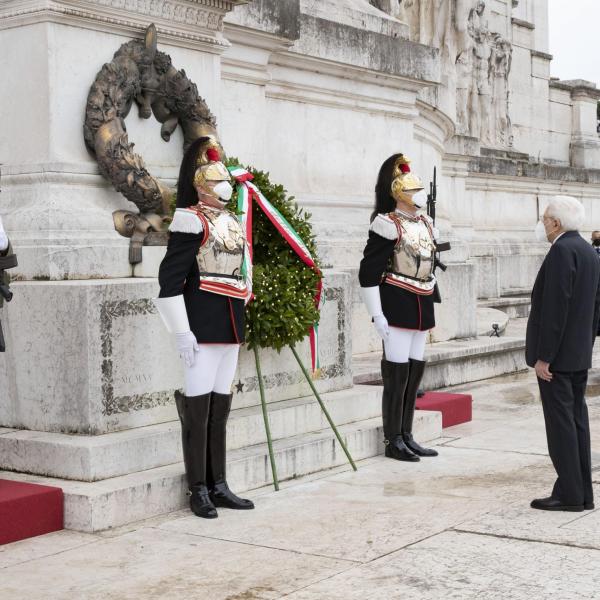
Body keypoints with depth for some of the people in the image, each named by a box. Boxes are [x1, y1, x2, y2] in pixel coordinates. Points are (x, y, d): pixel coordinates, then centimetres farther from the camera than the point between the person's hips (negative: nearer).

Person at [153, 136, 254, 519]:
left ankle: (218, 485, 17)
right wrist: (183, 332, -18)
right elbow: (170, 277, -14)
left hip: (231, 323, 8)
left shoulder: (233, 223, 15)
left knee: (221, 407, 10)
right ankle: (199, 491, 5)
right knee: (198, 408, -2)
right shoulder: (193, 221, -9)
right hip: (203, 324, -8)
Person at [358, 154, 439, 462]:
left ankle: (407, 436, 19)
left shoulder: (425, 223, 13)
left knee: (416, 370, 10)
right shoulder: (388, 225, -12)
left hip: (422, 306, 8)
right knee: (397, 373, -4)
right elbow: (368, 272, -14)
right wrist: (377, 315, -18)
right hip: (397, 306, -8)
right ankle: (393, 441, 4)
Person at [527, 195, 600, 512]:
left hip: (557, 354, -9)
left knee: (560, 422, -5)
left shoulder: (562, 251, -15)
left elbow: (555, 307, -21)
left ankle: (568, 494, -1)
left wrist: (543, 356, -19)